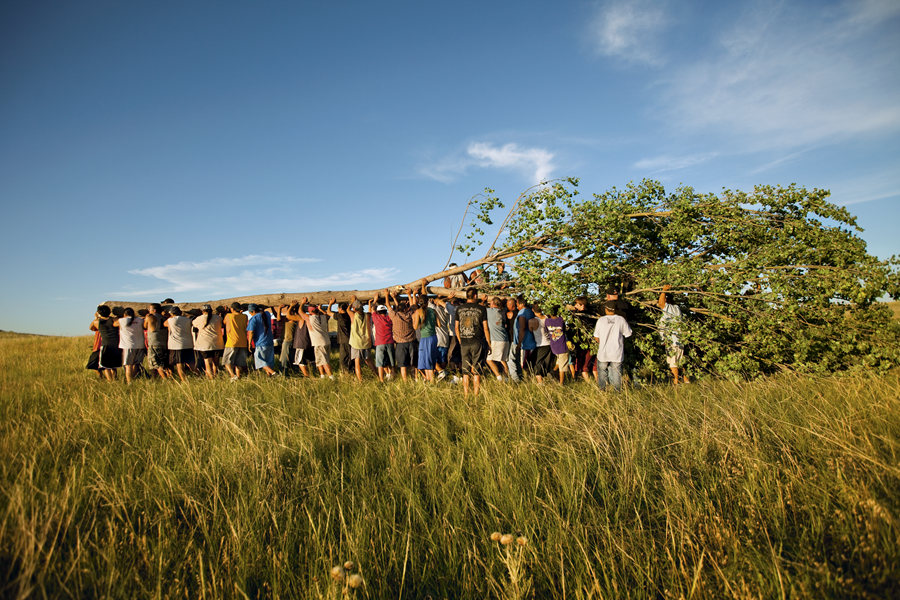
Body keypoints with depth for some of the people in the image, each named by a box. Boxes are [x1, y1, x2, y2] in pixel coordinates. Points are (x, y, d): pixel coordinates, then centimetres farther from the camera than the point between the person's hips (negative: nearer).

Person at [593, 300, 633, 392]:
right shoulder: (621, 320, -10)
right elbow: (628, 334, 0)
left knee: (602, 371, 17)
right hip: (617, 354, 0)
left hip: (603, 353, 1)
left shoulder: (601, 320, -7)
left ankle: (602, 389, 28)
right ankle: (617, 391, 17)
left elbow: (596, 337, 1)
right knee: (616, 373, 10)